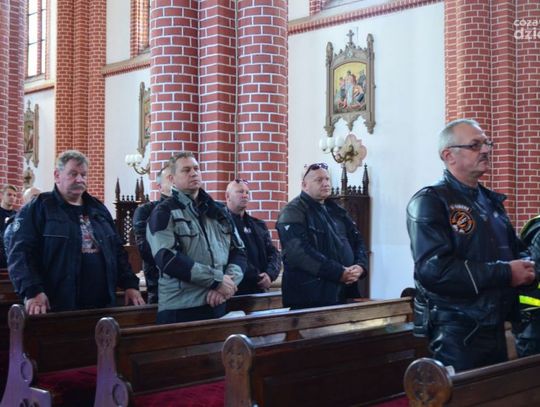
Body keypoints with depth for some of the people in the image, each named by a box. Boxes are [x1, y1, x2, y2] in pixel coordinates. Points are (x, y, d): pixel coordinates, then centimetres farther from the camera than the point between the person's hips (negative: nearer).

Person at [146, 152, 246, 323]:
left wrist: (228, 282, -9)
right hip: (180, 310, -5)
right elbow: (168, 258, -15)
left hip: (218, 306, 5)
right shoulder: (164, 213, -2)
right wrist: (216, 280, -16)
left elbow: (238, 251, 11)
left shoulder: (219, 211, 15)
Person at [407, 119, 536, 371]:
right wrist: (505, 273, -19)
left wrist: (525, 267, -2)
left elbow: (516, 248, 23)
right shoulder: (430, 201, -12)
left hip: (496, 328, 8)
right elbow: (434, 269, -25)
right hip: (456, 332, -8)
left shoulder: (491, 201, 15)